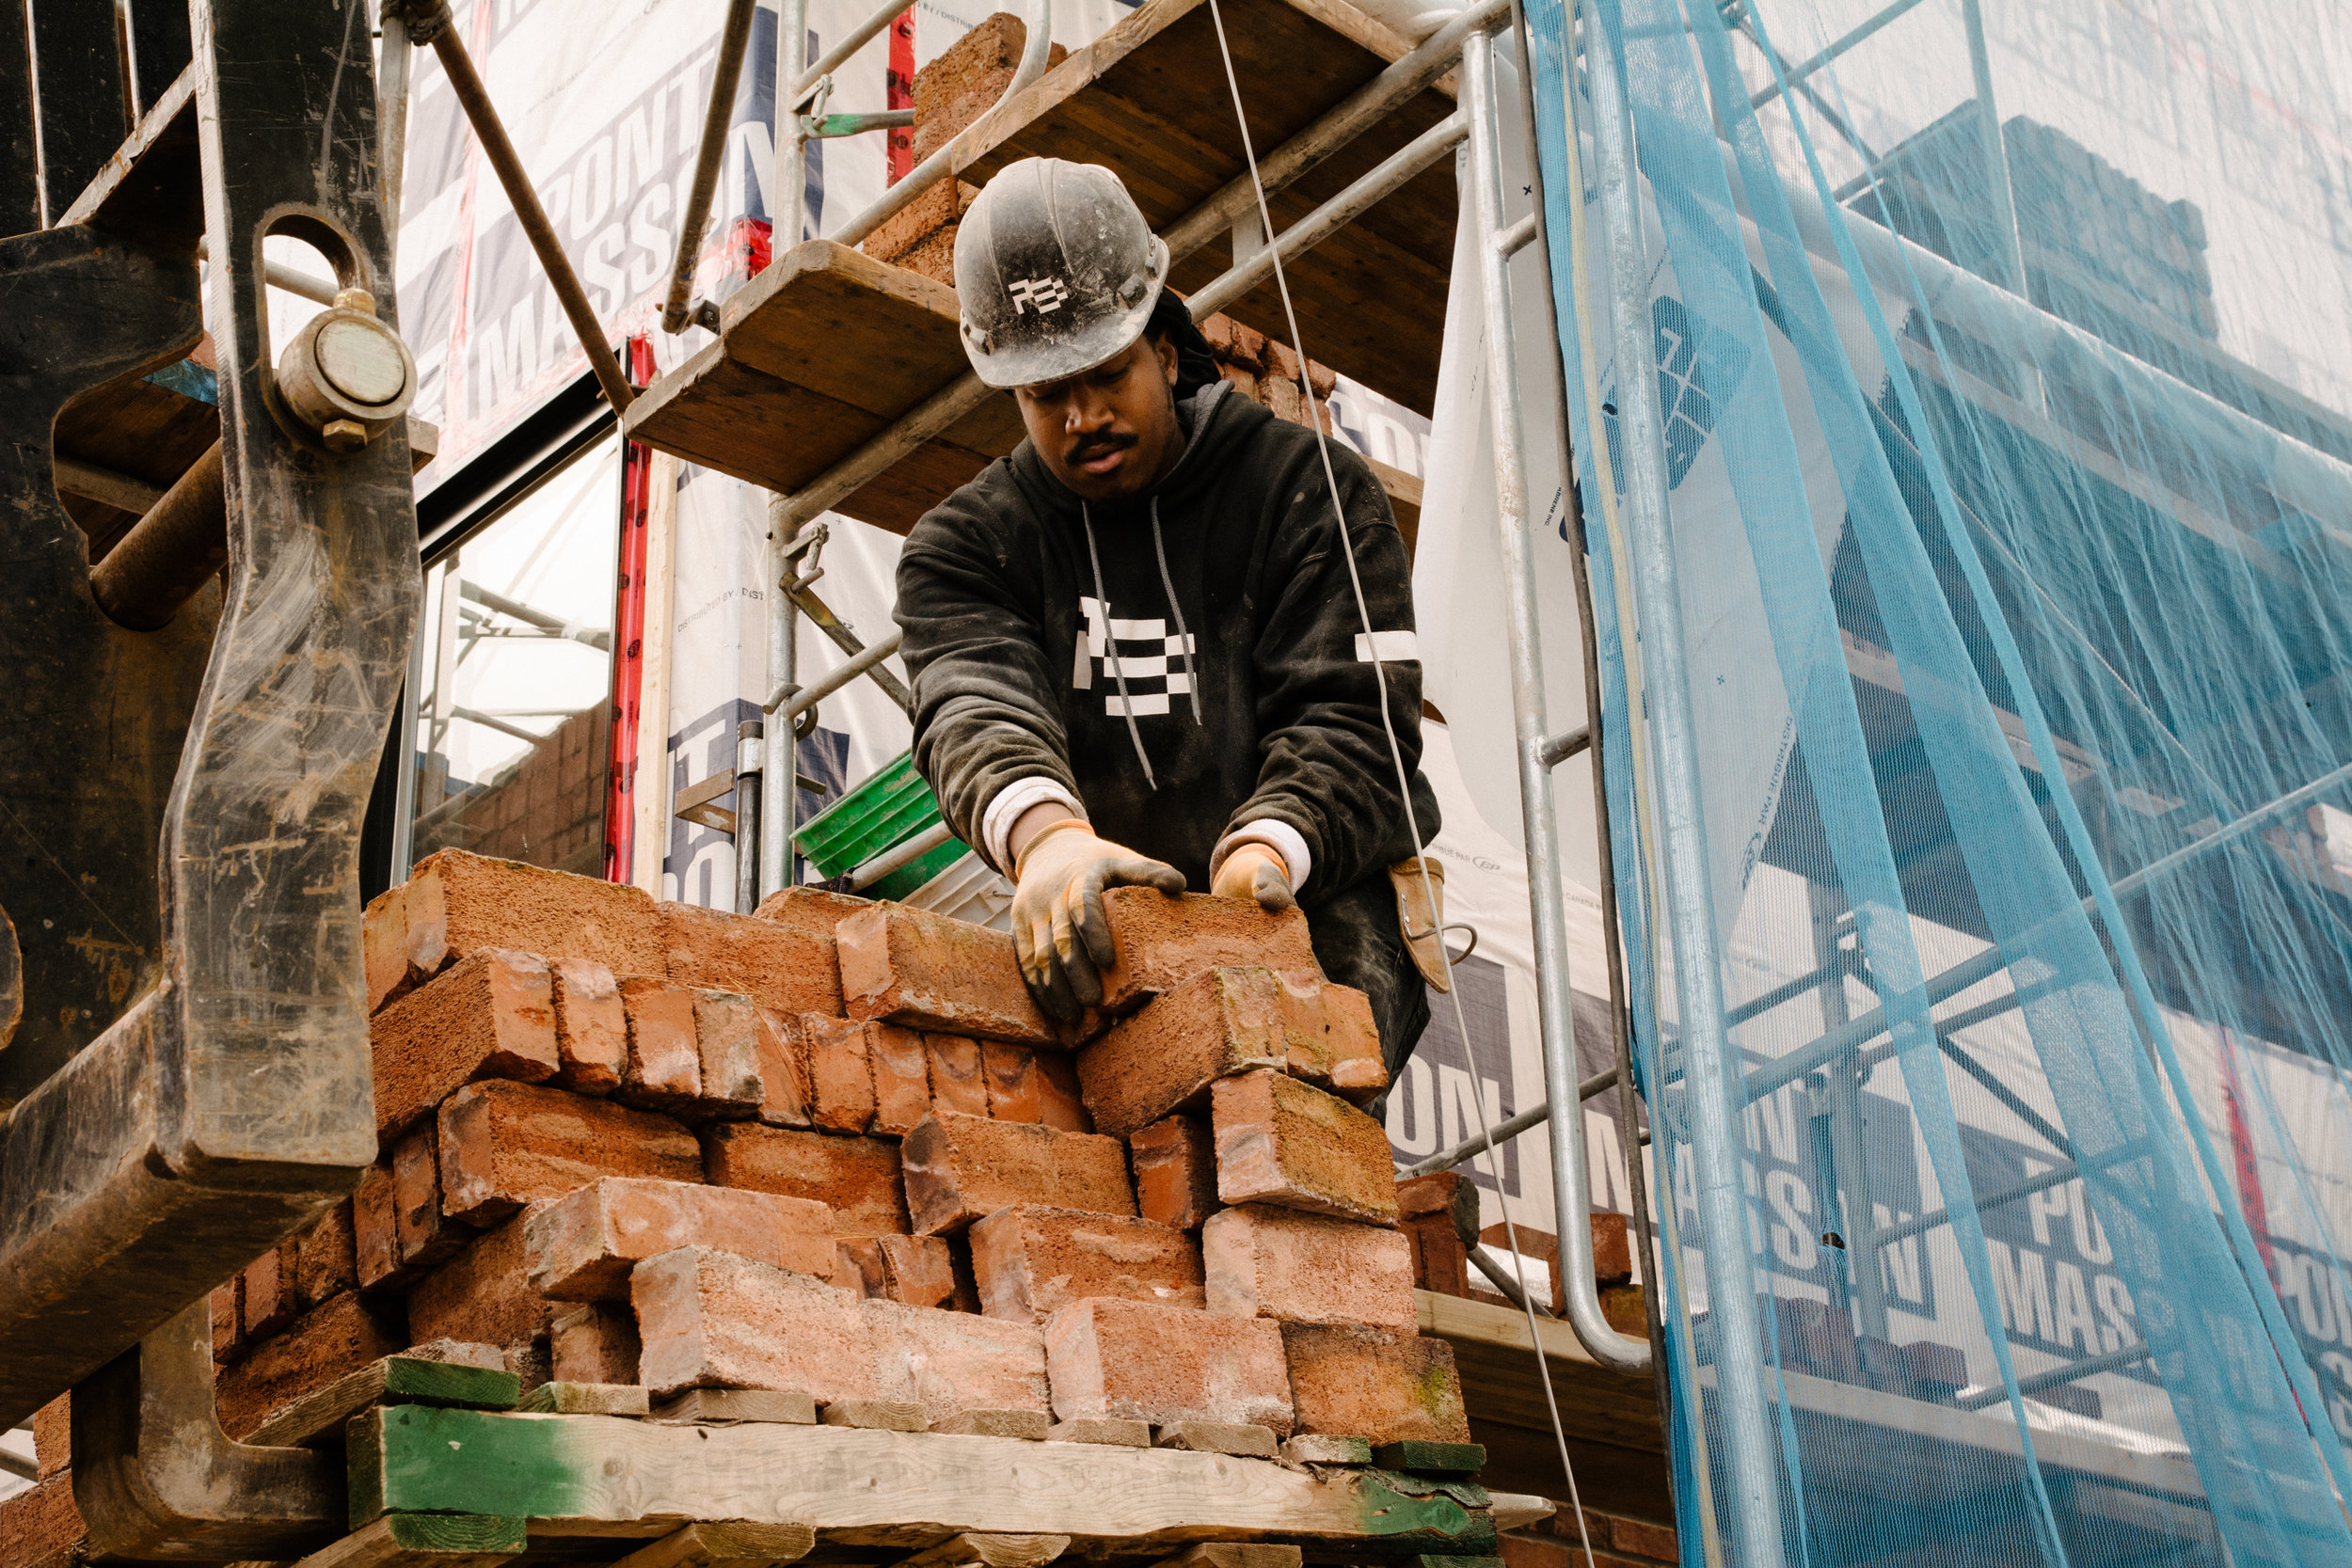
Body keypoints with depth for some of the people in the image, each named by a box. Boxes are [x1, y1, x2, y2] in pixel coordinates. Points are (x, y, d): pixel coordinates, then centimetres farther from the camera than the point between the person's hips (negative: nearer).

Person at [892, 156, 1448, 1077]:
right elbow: (975, 707, -13)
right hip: (1101, 934, 3)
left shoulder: (1312, 492, 5)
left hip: (1315, 909, -2)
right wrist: (1043, 831, -38)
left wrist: (1267, 852, -29)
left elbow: (1347, 717, -6)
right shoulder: (962, 547, 9)